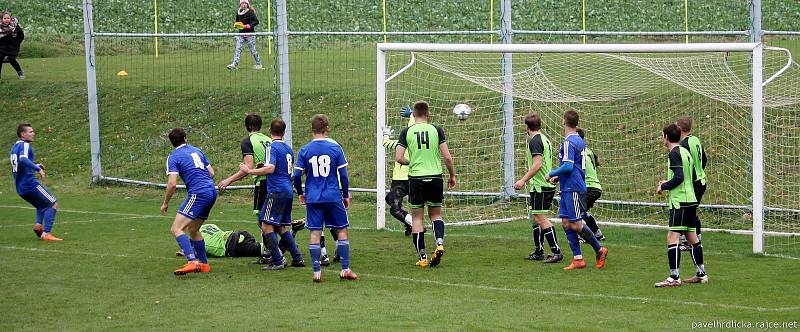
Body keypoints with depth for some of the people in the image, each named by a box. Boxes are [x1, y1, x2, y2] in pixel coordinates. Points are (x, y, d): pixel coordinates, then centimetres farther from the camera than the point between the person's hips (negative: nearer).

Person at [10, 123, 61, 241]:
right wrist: (38, 169, -33)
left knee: (43, 205, 27)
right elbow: (23, 159, -30)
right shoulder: (25, 145, -10)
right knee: (53, 204, -5)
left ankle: (38, 225, 2)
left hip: (20, 188, 9)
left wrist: (36, 165, 24)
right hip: (30, 184, -9)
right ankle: (46, 234, -17)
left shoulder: (15, 147, 19)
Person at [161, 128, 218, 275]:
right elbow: (211, 173, 20)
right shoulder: (196, 150, 19)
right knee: (193, 229, 22)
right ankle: (204, 264, 24)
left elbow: (172, 184, -10)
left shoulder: (173, 157, -2)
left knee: (176, 229, -12)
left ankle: (192, 262, -28)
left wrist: (165, 203, 3)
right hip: (212, 191, 8)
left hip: (198, 194, -8)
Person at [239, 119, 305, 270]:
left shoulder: (272, 147, -9)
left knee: (266, 226, -5)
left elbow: (270, 168, -22)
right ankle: (298, 258, 15)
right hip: (288, 191, 8)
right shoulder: (288, 149, 17)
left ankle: (278, 261, -10)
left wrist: (249, 170, -14)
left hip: (277, 191, -8)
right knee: (281, 227, 17)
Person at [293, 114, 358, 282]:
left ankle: (317, 272, 2)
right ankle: (345, 269, 7)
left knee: (315, 233, 4)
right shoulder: (335, 148, -3)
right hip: (334, 197, -1)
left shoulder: (304, 150, -1)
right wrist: (346, 195, 10)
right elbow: (343, 175, -3)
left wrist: (300, 193, 15)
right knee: (342, 231, 9)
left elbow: (297, 175, -2)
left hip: (313, 199, 1)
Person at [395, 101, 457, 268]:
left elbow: (399, 157, -7)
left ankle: (422, 257, 5)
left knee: (417, 218, 8)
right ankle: (439, 243, -8)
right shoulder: (436, 130, -1)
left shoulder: (407, 132, -1)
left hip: (416, 178, -1)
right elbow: (447, 157, -5)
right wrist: (452, 175, 9)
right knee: (436, 214, 17)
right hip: (435, 177, 1)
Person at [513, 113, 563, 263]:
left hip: (540, 187, -10)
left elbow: (537, 164, -23)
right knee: (535, 218, 15)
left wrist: (523, 180, -22)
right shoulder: (544, 139, 16)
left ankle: (556, 252, -13)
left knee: (541, 218, -10)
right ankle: (538, 252, 20)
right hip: (547, 185, 10)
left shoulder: (535, 141, -13)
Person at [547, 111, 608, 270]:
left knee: (576, 224, -5)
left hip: (573, 189, -10)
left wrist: (552, 174, -8)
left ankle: (600, 250, 7)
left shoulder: (569, 142, -15)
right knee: (566, 223, 7)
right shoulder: (580, 141, 15)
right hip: (568, 188, 10)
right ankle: (578, 259, 6)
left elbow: (568, 166, -23)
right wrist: (559, 177, 20)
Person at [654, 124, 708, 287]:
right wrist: (667, 184, 20)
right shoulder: (685, 151, 16)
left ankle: (674, 277, -17)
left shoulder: (674, 153, -12)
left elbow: (679, 177, -20)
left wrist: (663, 186, -7)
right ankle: (701, 274, 22)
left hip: (680, 201, -10)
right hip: (691, 199, 10)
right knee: (692, 237, 16)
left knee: (672, 237, -12)